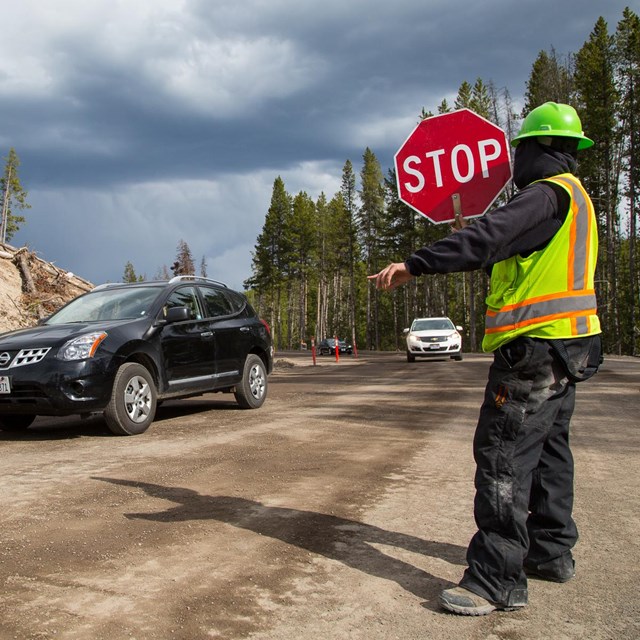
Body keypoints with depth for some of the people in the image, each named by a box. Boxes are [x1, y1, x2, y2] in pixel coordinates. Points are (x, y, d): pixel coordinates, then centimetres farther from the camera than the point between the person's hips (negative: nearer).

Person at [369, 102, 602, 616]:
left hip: (536, 345, -11)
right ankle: (552, 552, 31)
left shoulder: (547, 193, -14)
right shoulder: (575, 196, 19)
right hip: (568, 343, 11)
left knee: (504, 454, -10)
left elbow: (487, 238, -28)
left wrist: (415, 265, -32)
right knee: (547, 448, 19)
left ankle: (498, 578, -7)